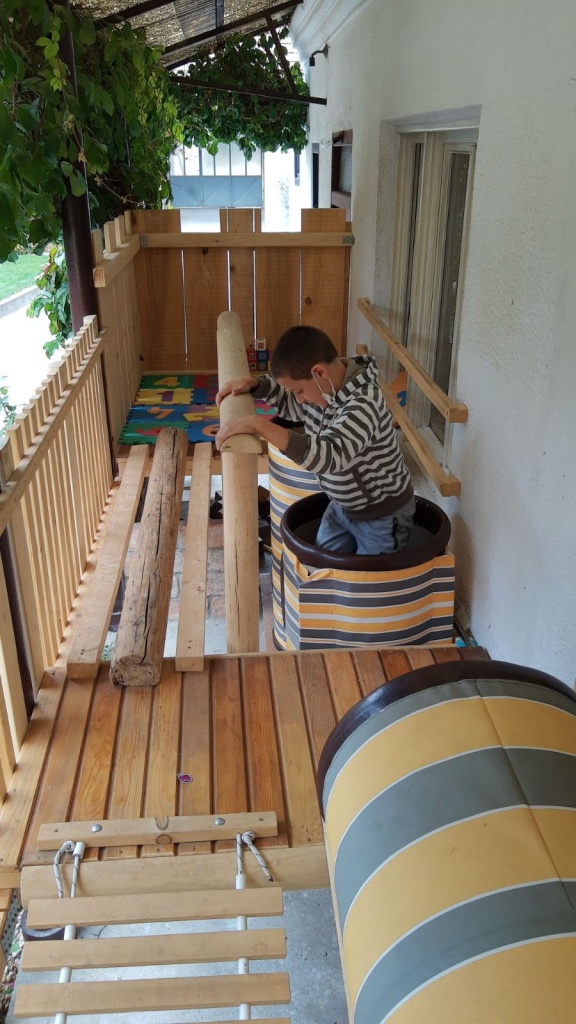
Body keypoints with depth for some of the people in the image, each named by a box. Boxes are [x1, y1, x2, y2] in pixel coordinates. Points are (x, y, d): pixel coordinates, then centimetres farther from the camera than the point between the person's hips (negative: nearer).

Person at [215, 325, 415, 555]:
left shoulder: (364, 404, -34)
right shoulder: (320, 388, -9)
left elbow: (327, 455, -48)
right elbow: (284, 399, 12)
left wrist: (258, 424, -48)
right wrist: (253, 384, -9)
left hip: (383, 516, -8)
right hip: (341, 507, 8)